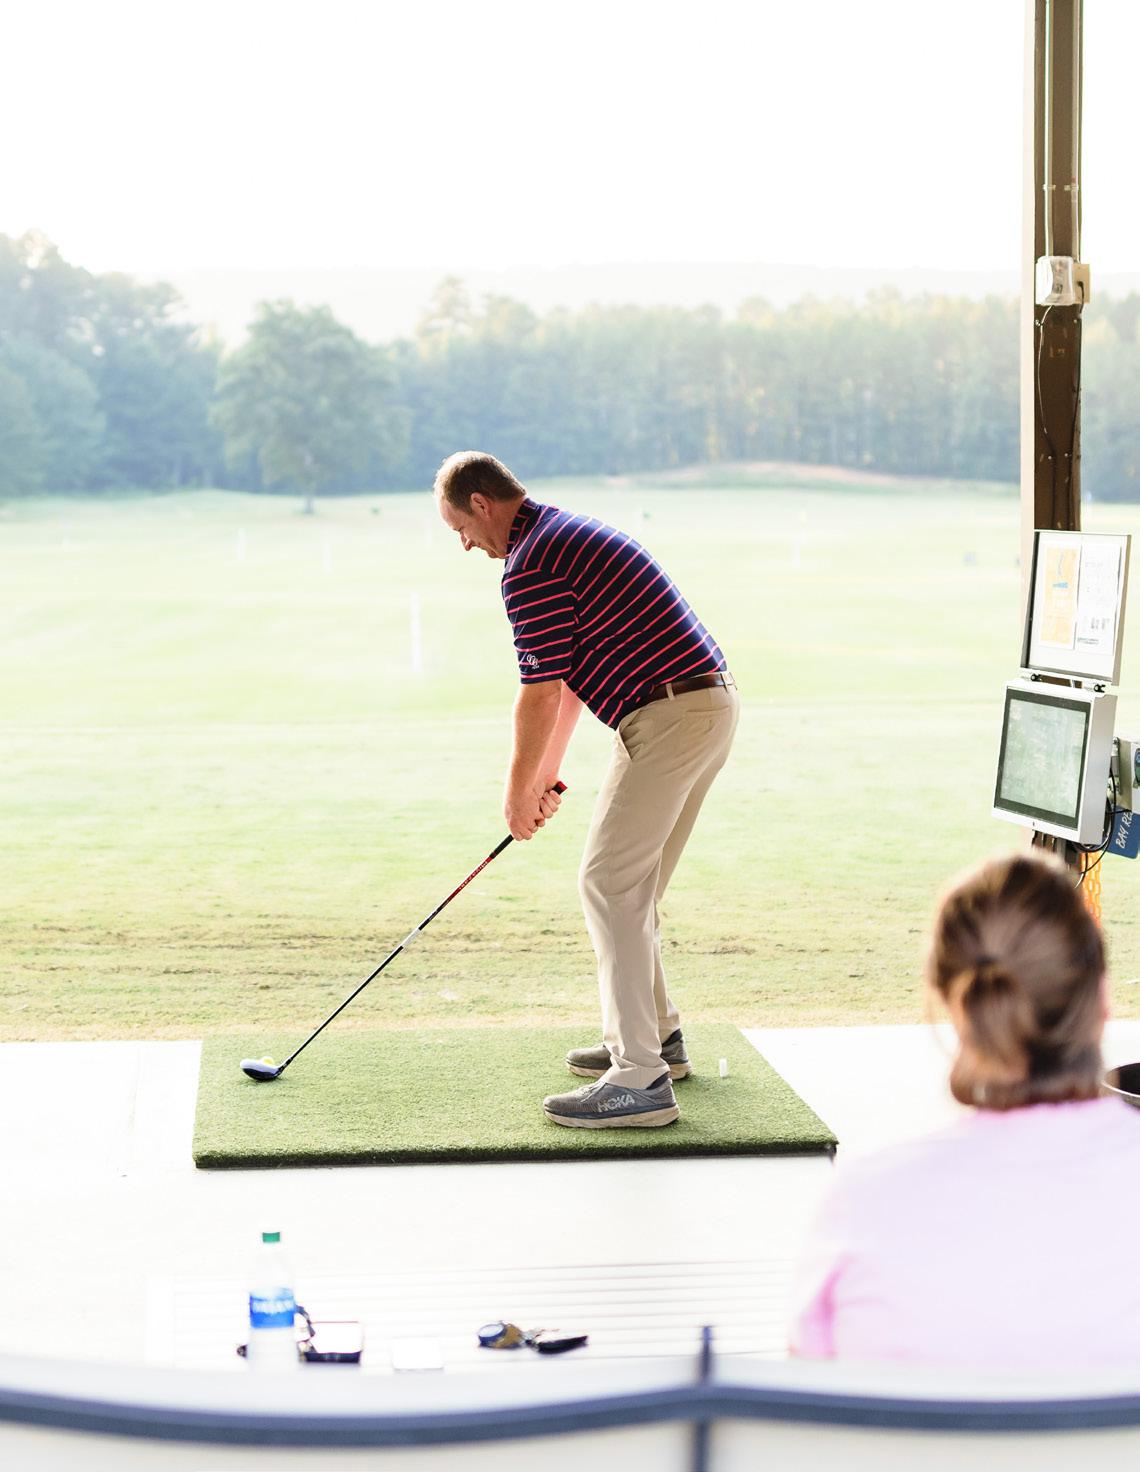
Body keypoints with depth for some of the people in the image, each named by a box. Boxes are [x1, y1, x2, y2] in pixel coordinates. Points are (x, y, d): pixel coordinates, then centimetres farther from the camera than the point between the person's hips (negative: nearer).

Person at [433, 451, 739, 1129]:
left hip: (668, 716, -10)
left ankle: (642, 1080, -12)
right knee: (632, 885, 19)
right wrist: (548, 772, 27)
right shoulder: (572, 535, 21)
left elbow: (541, 694, -11)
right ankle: (656, 1035, 30)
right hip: (710, 701, 10)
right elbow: (571, 679, 25)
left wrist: (519, 789, 3)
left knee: (610, 883, -10)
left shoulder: (531, 566, -12)